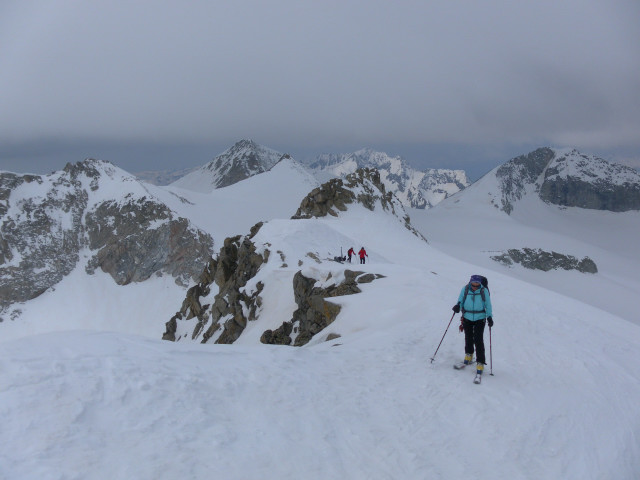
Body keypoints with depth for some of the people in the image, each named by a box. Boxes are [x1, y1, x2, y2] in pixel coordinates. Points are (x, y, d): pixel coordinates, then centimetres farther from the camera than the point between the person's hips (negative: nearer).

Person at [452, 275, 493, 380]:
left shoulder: (484, 291, -9)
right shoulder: (465, 289, -6)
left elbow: (488, 305, 0)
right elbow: (460, 301, 3)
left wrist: (489, 317, -8)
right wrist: (458, 306, -19)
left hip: (480, 319, -3)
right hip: (467, 317, 3)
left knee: (478, 341, -10)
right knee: (468, 338, 16)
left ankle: (480, 365, -7)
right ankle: (468, 357, 41)